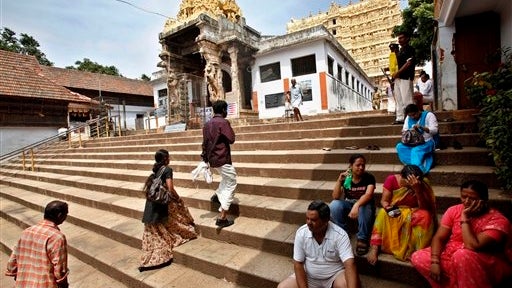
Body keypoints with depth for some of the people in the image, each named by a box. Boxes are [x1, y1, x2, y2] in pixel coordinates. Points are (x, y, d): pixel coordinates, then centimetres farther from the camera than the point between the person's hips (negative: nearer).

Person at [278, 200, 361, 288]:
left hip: (334, 275, -2)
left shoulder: (340, 235, -21)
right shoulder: (301, 232, -15)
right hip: (308, 276, 2)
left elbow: (350, 264, -30)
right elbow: (298, 264, -10)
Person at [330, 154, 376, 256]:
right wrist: (339, 180, -28)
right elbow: (335, 197, -14)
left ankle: (363, 238, -19)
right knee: (334, 205, -28)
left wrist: (356, 205, -51)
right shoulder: (345, 178, -8)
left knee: (364, 207, -38)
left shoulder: (369, 177, -13)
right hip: (348, 205, 2)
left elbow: (368, 194, -32)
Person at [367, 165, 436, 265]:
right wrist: (387, 206, -36)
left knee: (425, 216, -31)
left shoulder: (423, 184, -14)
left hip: (413, 213, 1)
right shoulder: (392, 179, -15)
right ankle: (374, 248, -34)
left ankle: (414, 250, -26)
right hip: (395, 212, 0)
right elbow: (384, 201, -12)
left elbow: (425, 207, -22)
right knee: (383, 213, -32)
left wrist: (418, 189, -37)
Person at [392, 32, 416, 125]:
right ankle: (400, 118, 11)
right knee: (398, 99, 7)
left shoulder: (410, 49, -2)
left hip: (406, 77, -9)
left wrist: (397, 72, -15)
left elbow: (409, 63, -12)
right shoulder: (399, 51, 22)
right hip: (397, 78, 9)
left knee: (406, 99, -10)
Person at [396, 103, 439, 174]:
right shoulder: (408, 118, 12)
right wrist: (405, 131, -14)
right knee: (399, 147, -24)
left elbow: (434, 130, -12)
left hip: (427, 142, -5)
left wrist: (421, 127, -28)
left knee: (416, 150, -37)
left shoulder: (428, 115, -4)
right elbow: (404, 130, 11)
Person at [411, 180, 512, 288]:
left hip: (488, 264, -4)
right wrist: (435, 261, -22)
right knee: (418, 257, -15)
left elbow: (473, 247, -31)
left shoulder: (497, 220, -18)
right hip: (452, 255, 5)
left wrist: (465, 218, -25)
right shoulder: (454, 210, -5)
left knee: (462, 255, -38)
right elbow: (439, 237, -8)